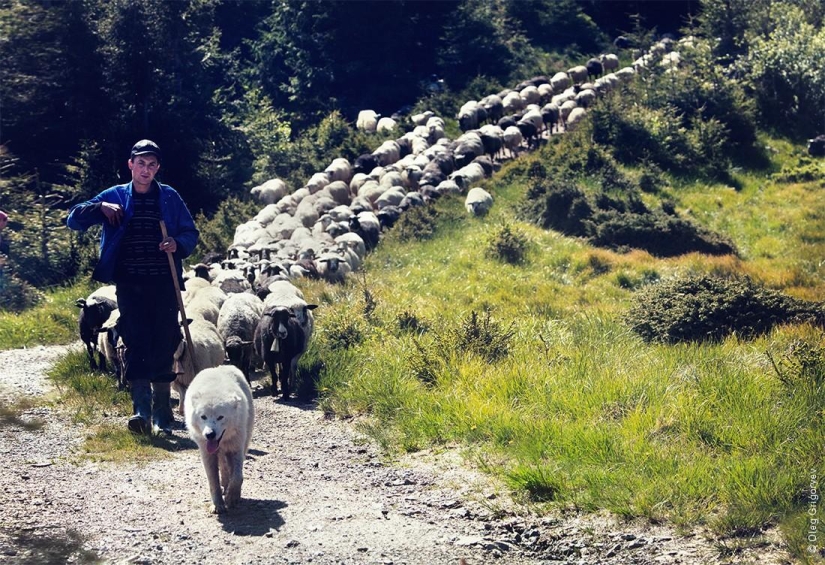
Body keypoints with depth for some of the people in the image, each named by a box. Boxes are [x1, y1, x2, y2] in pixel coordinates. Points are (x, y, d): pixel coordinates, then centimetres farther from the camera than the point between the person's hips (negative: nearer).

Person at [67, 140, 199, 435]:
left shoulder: (169, 197, 8)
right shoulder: (114, 196, 8)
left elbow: (191, 233, 10)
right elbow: (74, 219, 6)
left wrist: (178, 244, -12)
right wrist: (100, 207, -12)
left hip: (164, 283, 0)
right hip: (129, 284, 0)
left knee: (163, 347, 4)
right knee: (135, 345, -9)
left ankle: (162, 414, 13)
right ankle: (141, 411, -14)